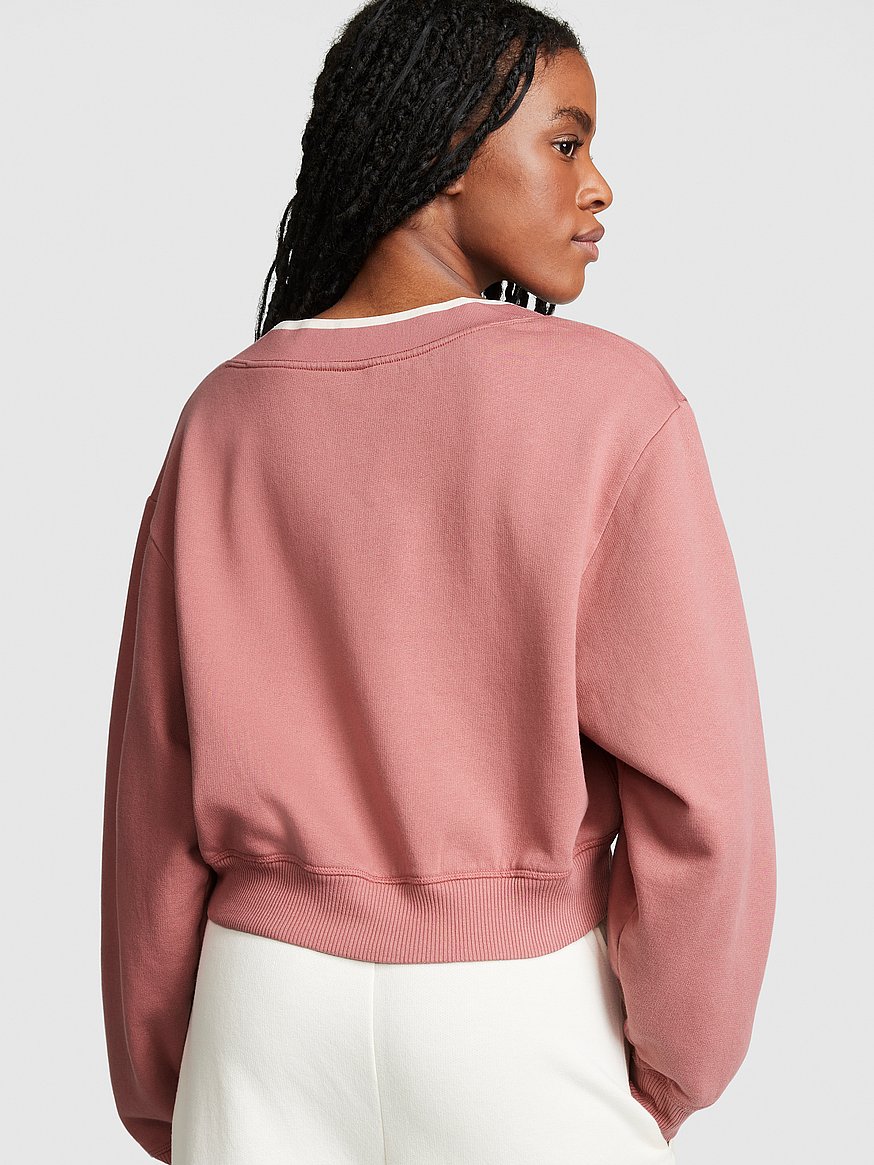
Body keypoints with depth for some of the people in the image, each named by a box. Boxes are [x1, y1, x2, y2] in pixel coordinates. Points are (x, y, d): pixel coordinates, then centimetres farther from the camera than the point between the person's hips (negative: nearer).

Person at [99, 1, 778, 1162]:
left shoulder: (224, 419, -4)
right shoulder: (610, 401, -15)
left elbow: (153, 789, -1)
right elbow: (697, 786, -17)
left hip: (270, 1018, 3)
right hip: (525, 1023, -3)